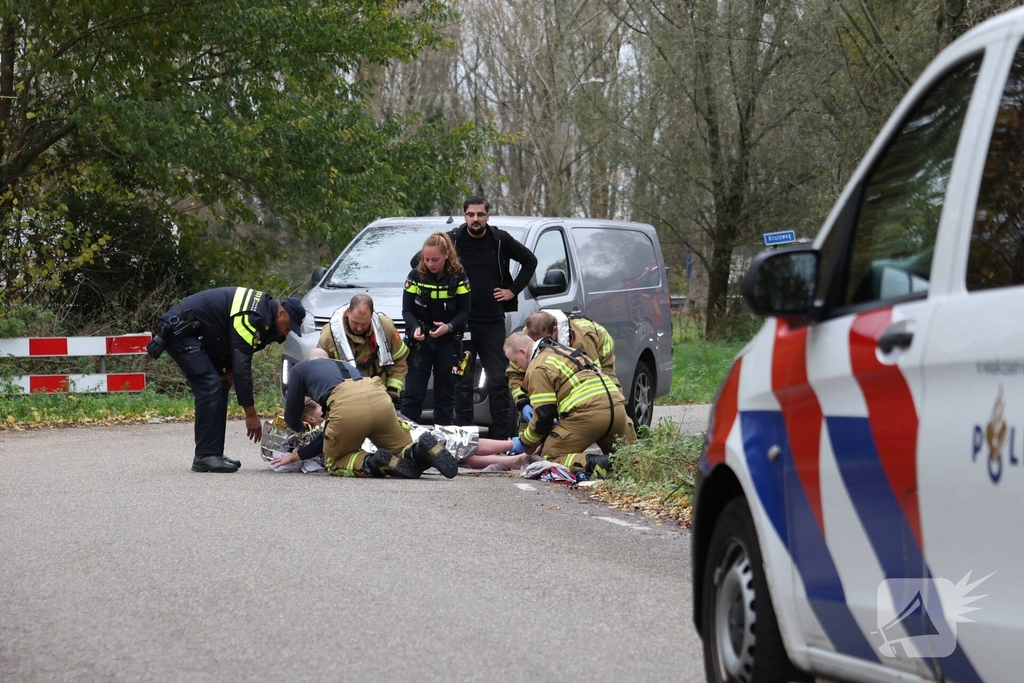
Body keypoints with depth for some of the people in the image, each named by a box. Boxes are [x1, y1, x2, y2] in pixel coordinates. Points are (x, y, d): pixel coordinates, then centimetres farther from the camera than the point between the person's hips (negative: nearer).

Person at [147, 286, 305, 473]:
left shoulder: (262, 306, 7)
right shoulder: (251, 318, -25)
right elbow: (242, 367, -24)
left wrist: (228, 372, -1)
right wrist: (251, 414, -20)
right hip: (178, 329, -11)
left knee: (219, 388, 7)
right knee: (209, 387, -17)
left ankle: (214, 454, 8)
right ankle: (206, 456, -18)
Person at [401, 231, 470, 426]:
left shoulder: (458, 276, -7)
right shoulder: (416, 275, -7)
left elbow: (465, 311, -4)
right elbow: (407, 310, -2)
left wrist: (449, 326, -22)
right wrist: (415, 328, -21)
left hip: (448, 341, 0)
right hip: (420, 340, 0)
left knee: (445, 393, 6)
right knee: (413, 392, -7)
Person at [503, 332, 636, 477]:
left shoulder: (537, 368, 2)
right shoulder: (565, 350, 30)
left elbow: (543, 415, -1)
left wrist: (524, 442, 12)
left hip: (587, 414, -8)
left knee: (549, 458, 1)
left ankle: (596, 464, -23)